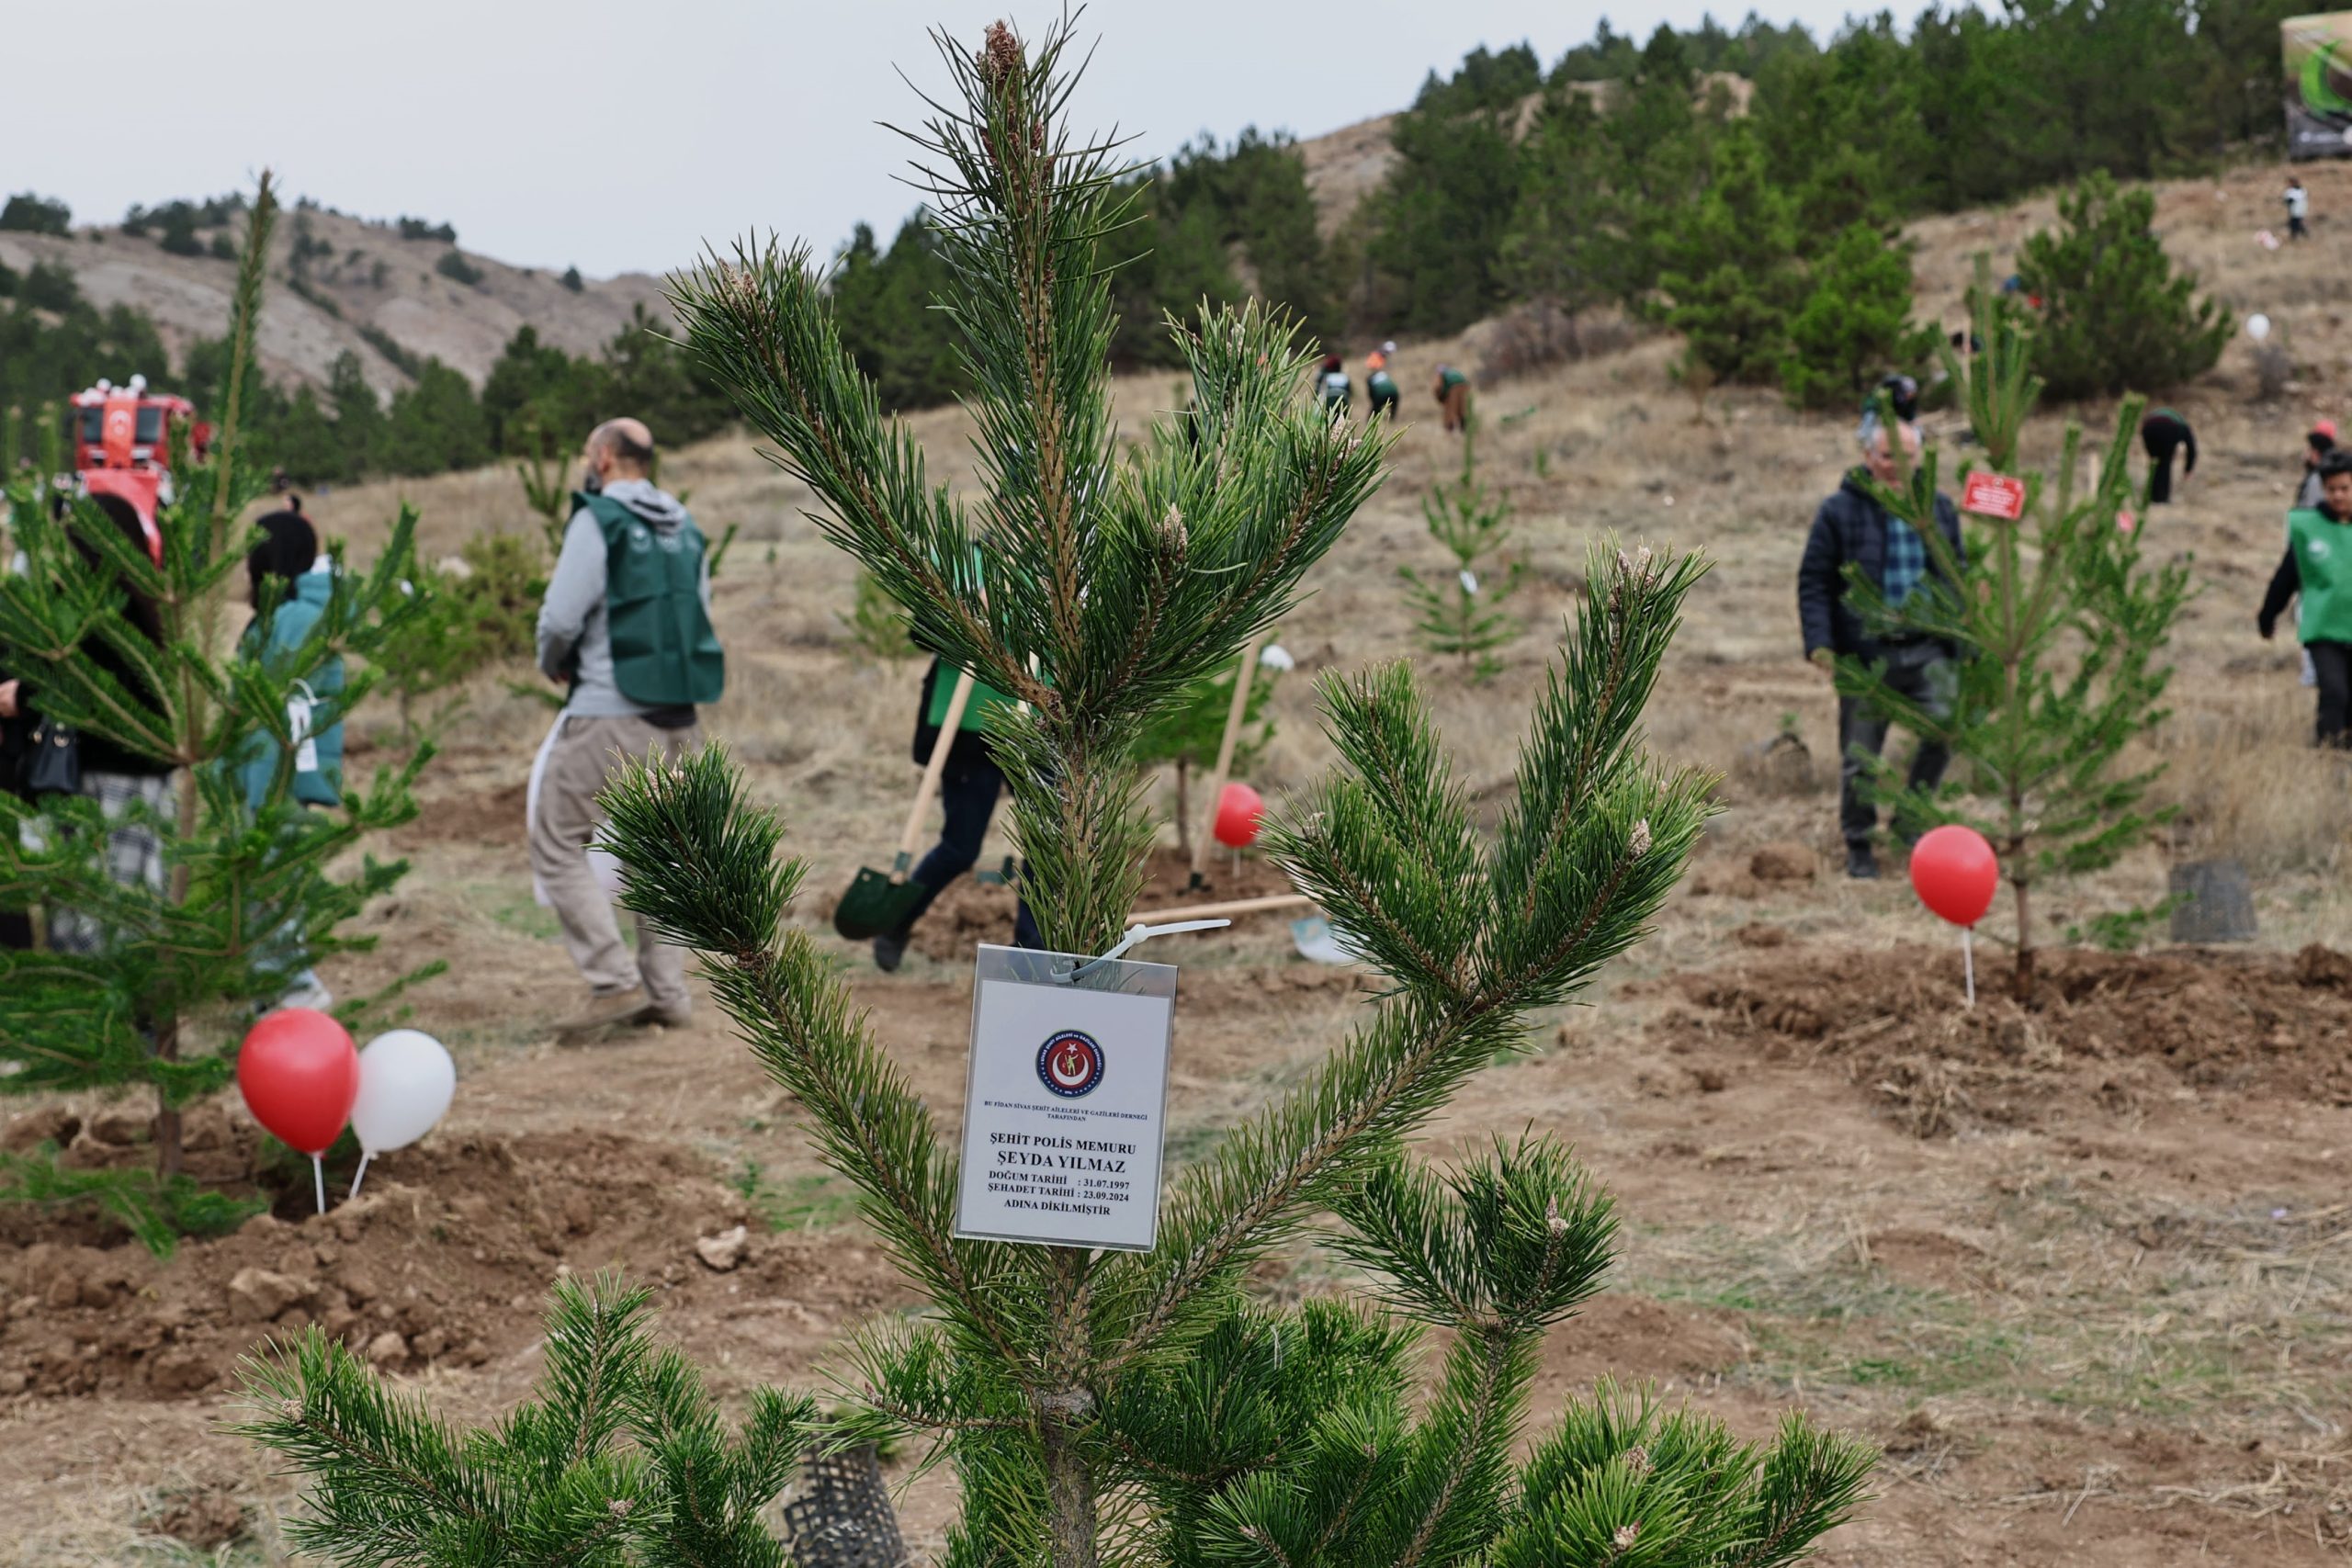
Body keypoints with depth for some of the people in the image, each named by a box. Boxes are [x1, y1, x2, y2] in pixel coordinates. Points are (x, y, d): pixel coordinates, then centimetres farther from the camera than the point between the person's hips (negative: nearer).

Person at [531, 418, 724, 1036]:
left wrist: (555, 664, 8)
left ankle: (615, 981, -9)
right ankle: (666, 992, 14)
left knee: (558, 846, 0)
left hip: (611, 715, -7)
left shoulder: (599, 521, -9)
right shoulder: (686, 529, 13)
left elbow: (560, 618, -12)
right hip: (680, 716, 7)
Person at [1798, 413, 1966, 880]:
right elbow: (1813, 582, 0)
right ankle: (1859, 845, 20)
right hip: (1865, 654, -2)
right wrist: (1819, 643, -12)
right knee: (1860, 756, 3)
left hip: (1927, 652, 3)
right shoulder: (1840, 512, -1)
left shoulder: (1939, 509, 12)